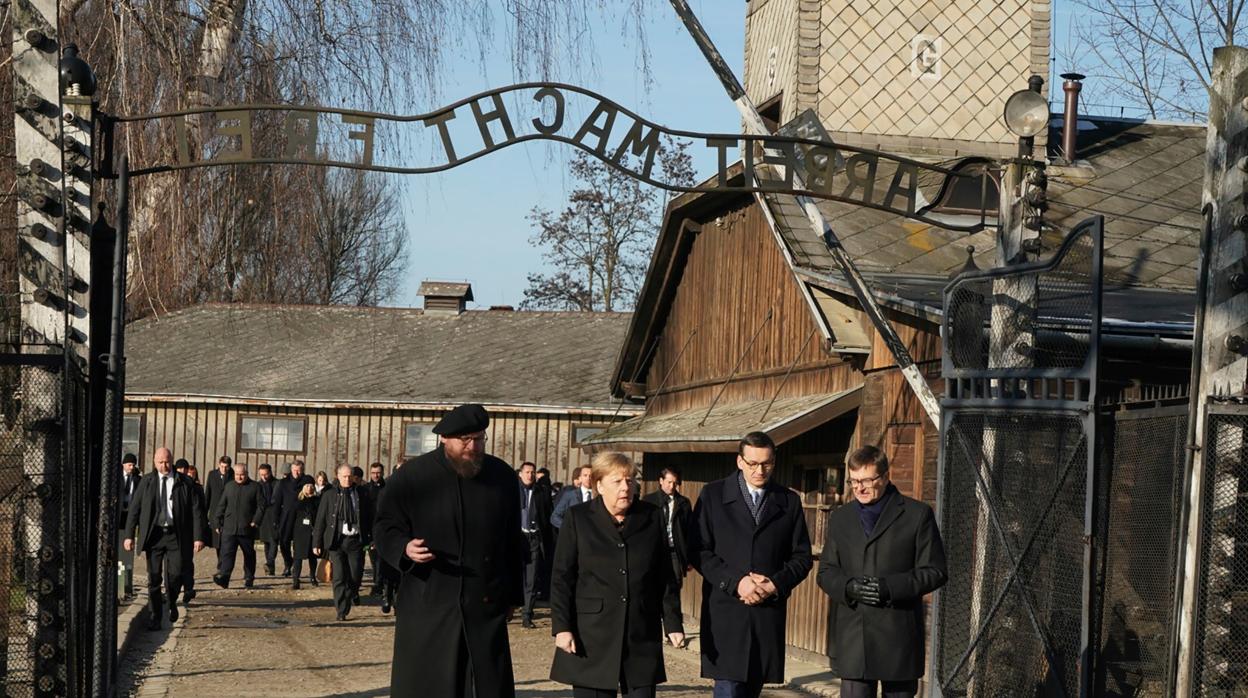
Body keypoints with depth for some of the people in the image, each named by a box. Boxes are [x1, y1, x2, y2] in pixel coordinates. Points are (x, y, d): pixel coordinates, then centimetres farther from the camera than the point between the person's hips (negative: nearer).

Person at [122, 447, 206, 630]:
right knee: (154, 578, 2)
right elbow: (134, 509, 5)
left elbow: (196, 510, -1)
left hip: (176, 535, -1)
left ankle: (171, 602, 26)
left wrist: (198, 537, -8)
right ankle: (156, 617, 12)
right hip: (153, 534, 1)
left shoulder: (184, 483, 0)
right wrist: (129, 535, -2)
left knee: (176, 574, -5)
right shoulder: (146, 482, 5)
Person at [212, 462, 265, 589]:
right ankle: (223, 577, -23)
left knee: (249, 554, 11)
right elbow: (221, 506, 13)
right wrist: (217, 523, 8)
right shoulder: (229, 486, 10)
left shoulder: (254, 487, 2)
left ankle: (249, 578, 24)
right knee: (227, 553, -13)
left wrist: (256, 521, -10)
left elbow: (261, 506, 1)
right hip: (229, 528, 1)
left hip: (247, 529, -1)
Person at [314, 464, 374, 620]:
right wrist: (317, 543, 0)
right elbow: (320, 520, 4)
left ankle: (353, 592, 37)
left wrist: (372, 539, 3)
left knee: (356, 576, 3)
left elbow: (370, 519, 9)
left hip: (356, 541, 1)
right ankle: (342, 611, 4)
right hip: (337, 541, -1)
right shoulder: (329, 495, 4)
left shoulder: (362, 496, 5)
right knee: (339, 577, -3)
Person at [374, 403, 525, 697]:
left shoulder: (503, 476, 7)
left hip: (486, 607, 2)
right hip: (427, 608, -2)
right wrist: (405, 548, -19)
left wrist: (513, 595, 12)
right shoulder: (412, 476, -2)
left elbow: (513, 541, 13)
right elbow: (386, 528, 3)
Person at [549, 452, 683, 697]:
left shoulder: (653, 517, 8)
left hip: (642, 637, 2)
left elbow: (665, 576, 11)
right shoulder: (578, 518, 2)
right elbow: (562, 578, 0)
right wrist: (561, 627, -7)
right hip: (591, 637, -2)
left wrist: (673, 623, 8)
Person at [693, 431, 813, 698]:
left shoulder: (789, 502, 10)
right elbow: (699, 551, -1)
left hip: (769, 612, 3)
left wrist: (776, 585, -8)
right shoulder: (713, 495, 3)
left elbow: (802, 556, 10)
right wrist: (735, 581, -14)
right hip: (725, 612, -3)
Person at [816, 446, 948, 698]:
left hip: (899, 636, -2)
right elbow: (826, 572, 12)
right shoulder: (840, 518, 13)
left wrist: (889, 587, -16)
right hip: (853, 637, 2)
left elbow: (935, 571, -3)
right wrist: (849, 587, -11)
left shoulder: (917, 514, 1)